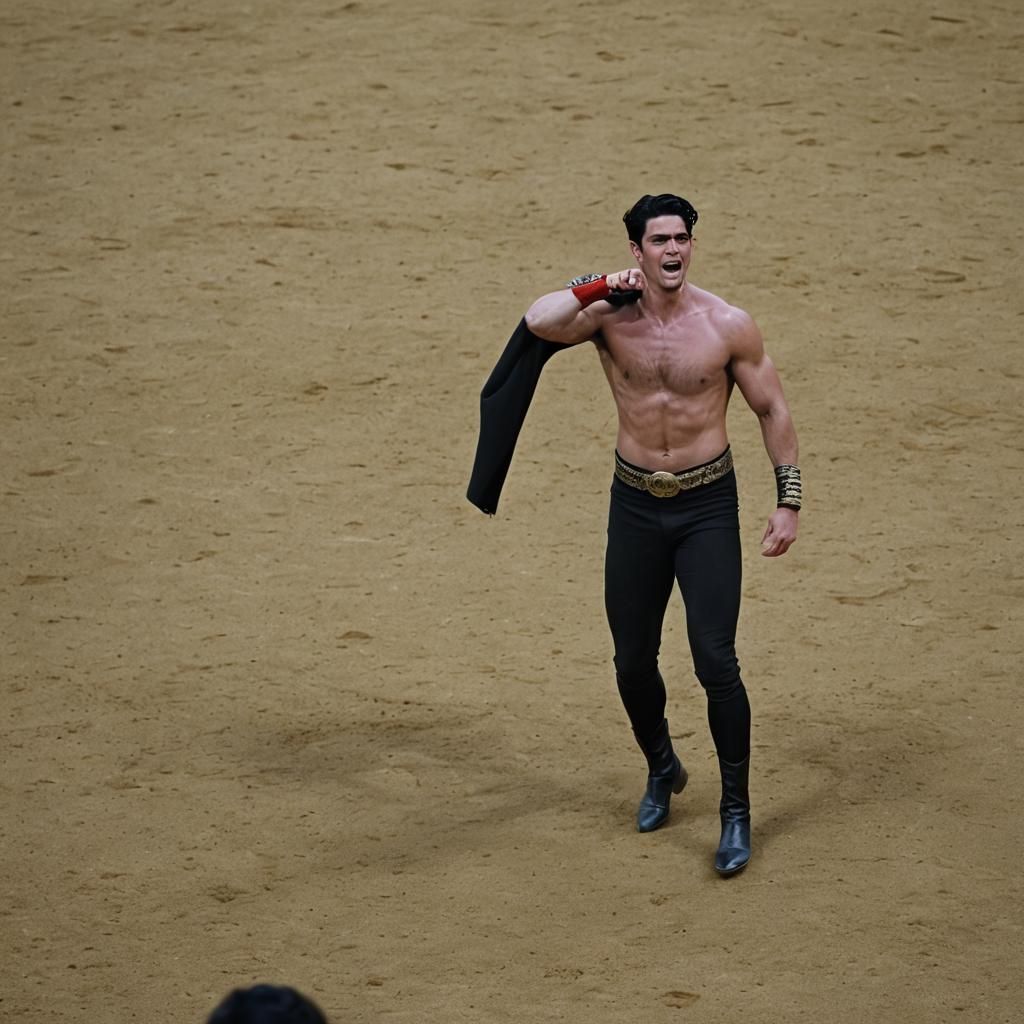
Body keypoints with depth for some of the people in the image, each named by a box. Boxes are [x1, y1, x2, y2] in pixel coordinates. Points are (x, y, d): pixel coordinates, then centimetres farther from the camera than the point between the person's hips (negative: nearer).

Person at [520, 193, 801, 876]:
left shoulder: (727, 326, -9)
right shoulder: (612, 318, -7)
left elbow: (772, 410, 1)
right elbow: (539, 323, -26)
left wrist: (789, 501, -2)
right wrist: (599, 287, -22)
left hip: (708, 505, -2)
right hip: (636, 504, 2)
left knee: (716, 662, -9)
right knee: (633, 660, 12)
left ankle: (736, 811, 4)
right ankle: (662, 770, 39)